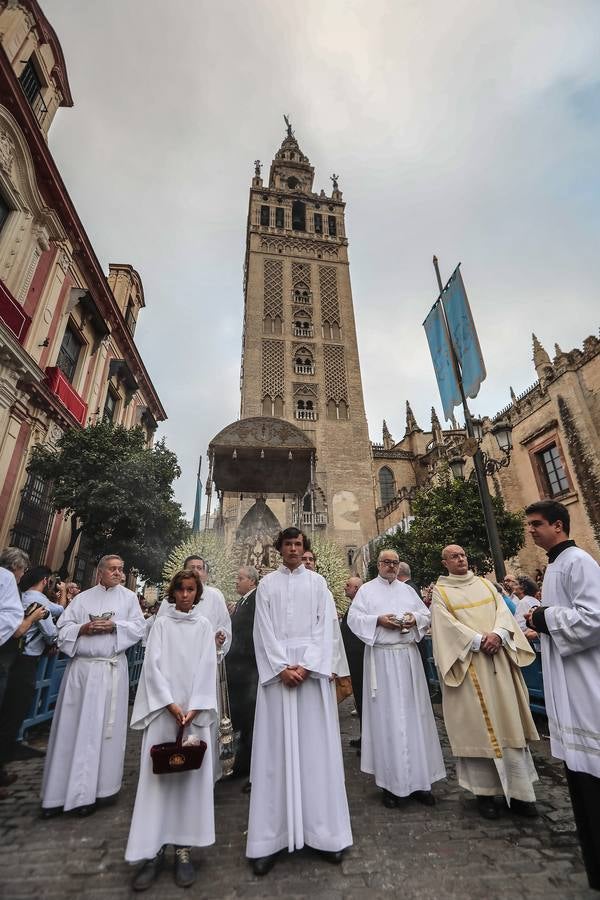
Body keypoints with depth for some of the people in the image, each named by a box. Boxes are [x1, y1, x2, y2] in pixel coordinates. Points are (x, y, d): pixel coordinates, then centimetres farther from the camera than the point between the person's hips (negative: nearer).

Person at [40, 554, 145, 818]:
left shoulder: (129, 597, 5)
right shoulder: (83, 597, 9)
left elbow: (139, 628, 0)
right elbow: (64, 626, 6)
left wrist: (114, 625, -13)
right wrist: (83, 628, -12)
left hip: (111, 669, -1)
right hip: (80, 667, 1)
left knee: (99, 728, 3)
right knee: (70, 726, 6)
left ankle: (87, 793, 17)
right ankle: (59, 791, 21)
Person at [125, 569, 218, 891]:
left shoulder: (204, 626, 4)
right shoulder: (161, 624, 3)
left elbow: (207, 667, -1)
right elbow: (153, 665, -3)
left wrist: (194, 708, -11)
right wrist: (170, 703, -12)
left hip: (194, 709, 1)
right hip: (163, 707, 0)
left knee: (192, 775, 3)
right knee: (157, 775, 0)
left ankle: (183, 848, 14)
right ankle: (153, 850, 12)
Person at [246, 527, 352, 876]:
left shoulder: (317, 582, 6)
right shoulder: (267, 584, 6)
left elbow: (325, 626, 1)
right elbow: (263, 630, 1)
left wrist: (306, 666, -10)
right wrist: (282, 668, -9)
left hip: (312, 668, 0)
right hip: (276, 668, 0)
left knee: (316, 746, 3)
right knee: (276, 748, 2)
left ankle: (324, 831, 16)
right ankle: (271, 837, 12)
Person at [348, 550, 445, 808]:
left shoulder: (408, 590, 13)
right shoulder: (366, 590, 1)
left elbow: (427, 616, 13)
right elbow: (353, 618, -5)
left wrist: (415, 619, -8)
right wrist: (378, 620, -18)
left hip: (409, 657, 4)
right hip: (381, 658, -3)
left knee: (414, 714, 7)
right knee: (386, 717, 2)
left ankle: (418, 779, 20)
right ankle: (391, 782, 15)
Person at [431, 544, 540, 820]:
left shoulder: (484, 583, 11)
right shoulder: (440, 591, -1)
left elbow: (503, 610, 3)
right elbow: (447, 625, -10)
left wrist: (497, 634, -15)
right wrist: (479, 641, -17)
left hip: (498, 659, 4)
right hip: (467, 663, -3)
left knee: (509, 722, 7)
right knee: (476, 726, 3)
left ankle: (519, 791, 18)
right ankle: (484, 791, 16)